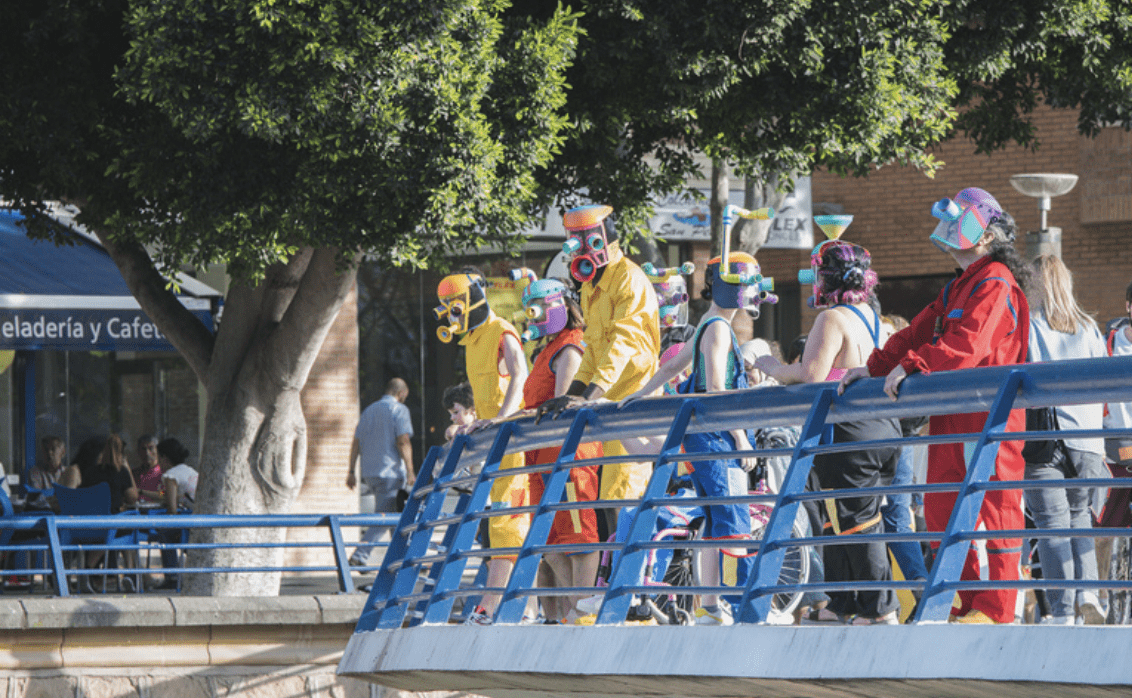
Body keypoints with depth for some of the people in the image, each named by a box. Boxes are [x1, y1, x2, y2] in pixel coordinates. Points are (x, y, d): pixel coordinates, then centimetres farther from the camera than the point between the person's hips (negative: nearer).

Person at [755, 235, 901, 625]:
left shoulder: (833, 319, -14)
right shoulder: (871, 316, 15)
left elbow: (812, 375, -21)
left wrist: (774, 369, -2)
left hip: (848, 433, -9)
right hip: (884, 429, 9)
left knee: (855, 521, -4)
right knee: (836, 521, 16)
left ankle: (880, 610, -5)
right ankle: (841, 605, 21)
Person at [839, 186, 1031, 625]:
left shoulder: (995, 284, -10)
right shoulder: (959, 288, 23)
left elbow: (967, 345, -23)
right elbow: (920, 333, 24)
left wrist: (912, 366, -24)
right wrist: (873, 367, 15)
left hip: (990, 415, -10)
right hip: (953, 416, 10)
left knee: (995, 508, -7)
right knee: (941, 509, 10)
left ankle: (995, 609, -7)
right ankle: (965, 601, 16)